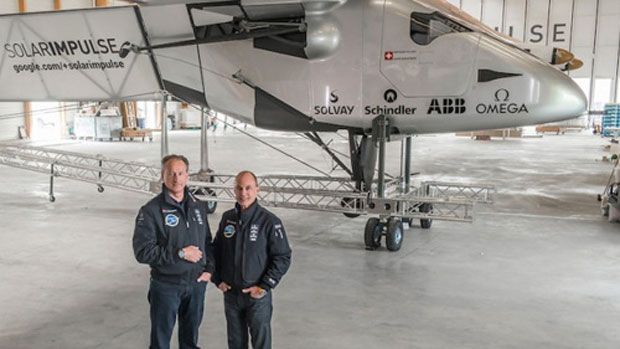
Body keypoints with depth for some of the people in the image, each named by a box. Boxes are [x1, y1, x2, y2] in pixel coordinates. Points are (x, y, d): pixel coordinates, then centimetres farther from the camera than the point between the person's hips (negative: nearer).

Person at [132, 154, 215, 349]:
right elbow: (142, 251, -18)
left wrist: (209, 269, -1)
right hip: (166, 286, -4)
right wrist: (180, 253, -21)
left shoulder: (198, 207, 5)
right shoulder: (151, 210, -13)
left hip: (197, 283, 5)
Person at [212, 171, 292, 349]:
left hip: (258, 295, -4)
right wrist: (218, 279, 4)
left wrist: (265, 286, -14)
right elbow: (216, 250, 14)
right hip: (230, 293, 4)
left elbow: (283, 257, -10)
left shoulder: (269, 221, -12)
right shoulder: (227, 218, 2)